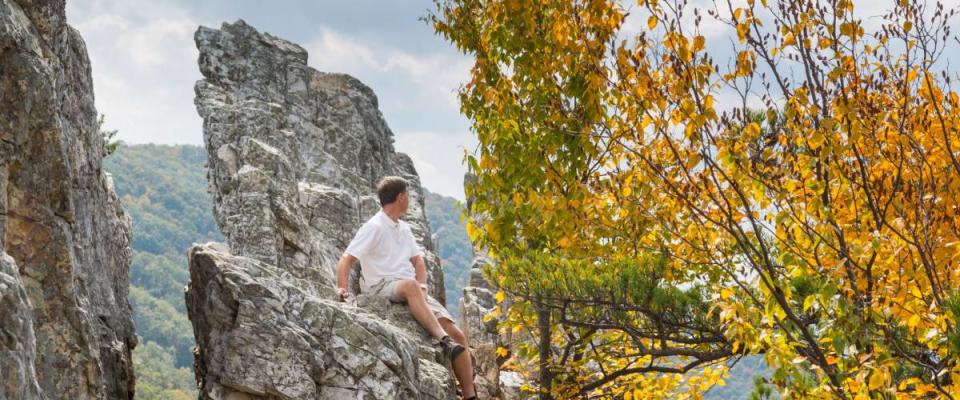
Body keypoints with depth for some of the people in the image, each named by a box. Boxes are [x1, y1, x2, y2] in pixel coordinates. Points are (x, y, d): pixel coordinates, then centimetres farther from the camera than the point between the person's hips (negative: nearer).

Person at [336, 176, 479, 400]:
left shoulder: (404, 229, 21)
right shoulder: (374, 227, -3)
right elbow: (346, 260, -9)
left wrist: (422, 287, 1)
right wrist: (342, 288, -27)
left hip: (412, 290, 7)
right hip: (383, 288, -7)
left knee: (458, 335, -10)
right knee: (410, 286, -43)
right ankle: (444, 341, -55)